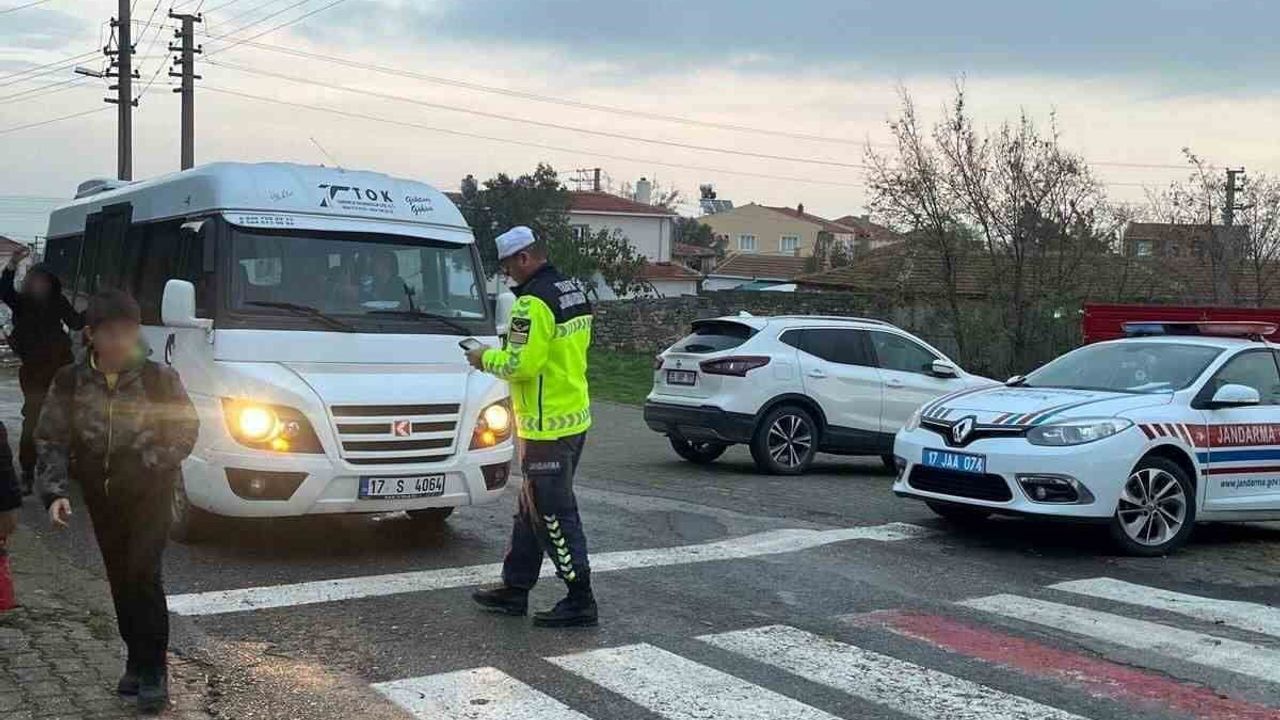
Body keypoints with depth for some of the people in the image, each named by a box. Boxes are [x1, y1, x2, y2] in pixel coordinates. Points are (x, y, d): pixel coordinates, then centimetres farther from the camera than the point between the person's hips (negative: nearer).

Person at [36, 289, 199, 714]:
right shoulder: (69, 382, -4)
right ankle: (140, 662, 25)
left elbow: (186, 429, -2)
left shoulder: (159, 378, -10)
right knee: (120, 579, 12)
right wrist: (54, 492, -14)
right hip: (101, 496, 4)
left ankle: (152, 670, -3)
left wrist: (150, 463, -16)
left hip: (150, 493, -3)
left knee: (143, 574, -12)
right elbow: (51, 440, -1)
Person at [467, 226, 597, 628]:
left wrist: (487, 359, -4)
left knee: (554, 515, -3)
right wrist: (509, 350, 14)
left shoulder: (534, 302, -18)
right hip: (575, 417, 10)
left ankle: (580, 602, 2)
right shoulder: (574, 293, 13)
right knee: (532, 509, 17)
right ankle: (515, 590, 26)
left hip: (547, 426, -10)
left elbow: (521, 364, -23)